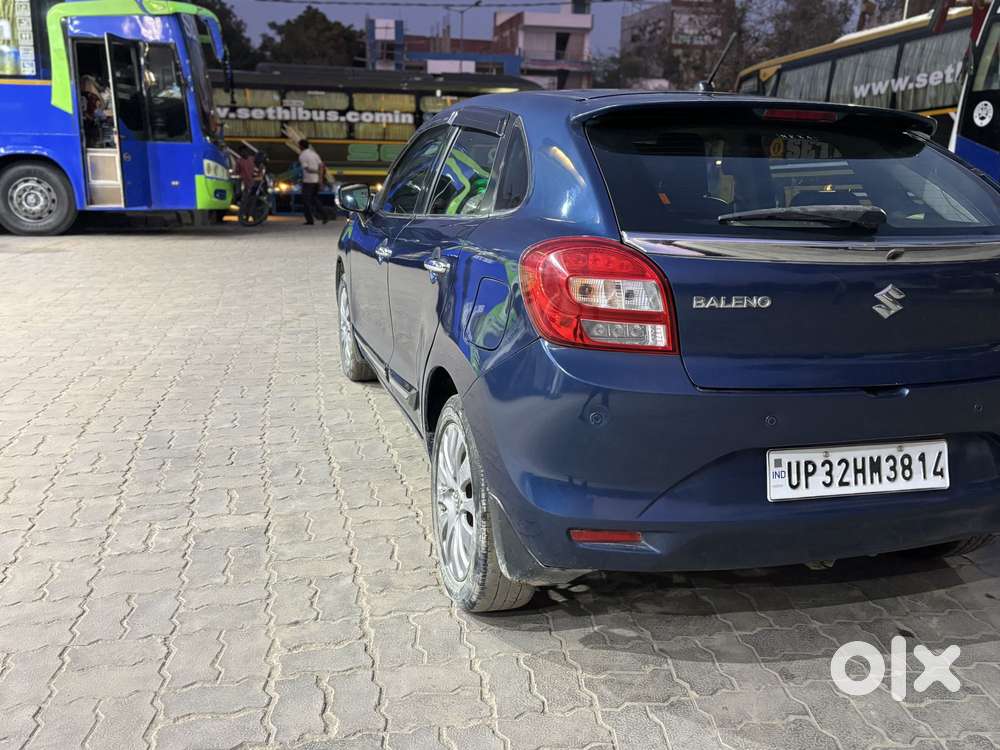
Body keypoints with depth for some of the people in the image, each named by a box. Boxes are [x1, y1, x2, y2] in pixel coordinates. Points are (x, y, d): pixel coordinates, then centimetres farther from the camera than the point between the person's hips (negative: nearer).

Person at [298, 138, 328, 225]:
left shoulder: (302, 156, -10)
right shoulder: (314, 153, 9)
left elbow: (307, 169, -17)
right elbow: (321, 165, -1)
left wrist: (317, 172, -7)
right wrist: (320, 177, -7)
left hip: (308, 181, -6)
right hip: (316, 180, 6)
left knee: (306, 200, 5)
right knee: (315, 199, 17)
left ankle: (310, 220, 4)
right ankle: (325, 216, 3)